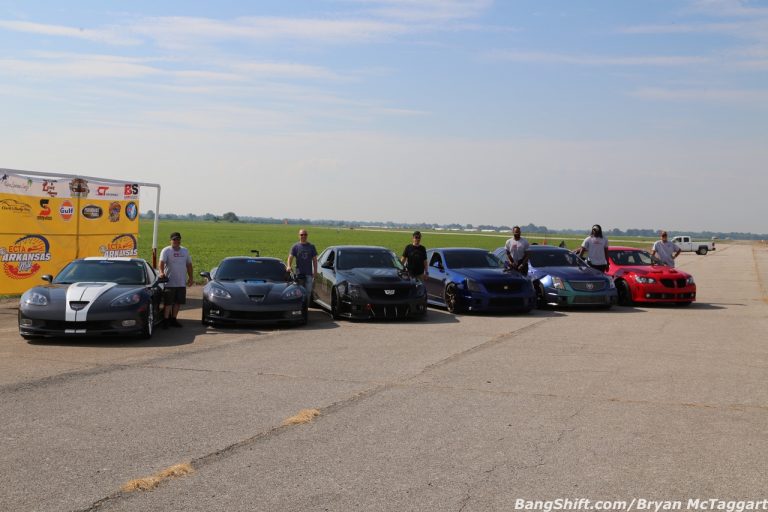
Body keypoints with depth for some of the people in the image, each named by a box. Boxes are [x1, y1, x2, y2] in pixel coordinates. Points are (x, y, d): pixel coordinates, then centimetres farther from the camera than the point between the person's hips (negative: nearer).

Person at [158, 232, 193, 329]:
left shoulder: (185, 251, 13)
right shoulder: (166, 251, -5)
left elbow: (189, 264, 20)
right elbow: (162, 262, -20)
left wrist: (191, 277, 15)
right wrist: (161, 272, -37)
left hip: (182, 283, 5)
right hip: (170, 283, -5)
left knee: (178, 302, 9)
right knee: (168, 303, -5)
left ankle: (173, 319, 19)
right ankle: (166, 320, 0)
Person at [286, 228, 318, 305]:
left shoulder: (311, 246, 10)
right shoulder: (295, 246, 4)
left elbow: (314, 260, 11)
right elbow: (290, 257, -4)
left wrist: (315, 272, 4)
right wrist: (288, 266, -23)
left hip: (309, 273, 2)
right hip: (299, 273, -2)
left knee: (308, 291, 2)